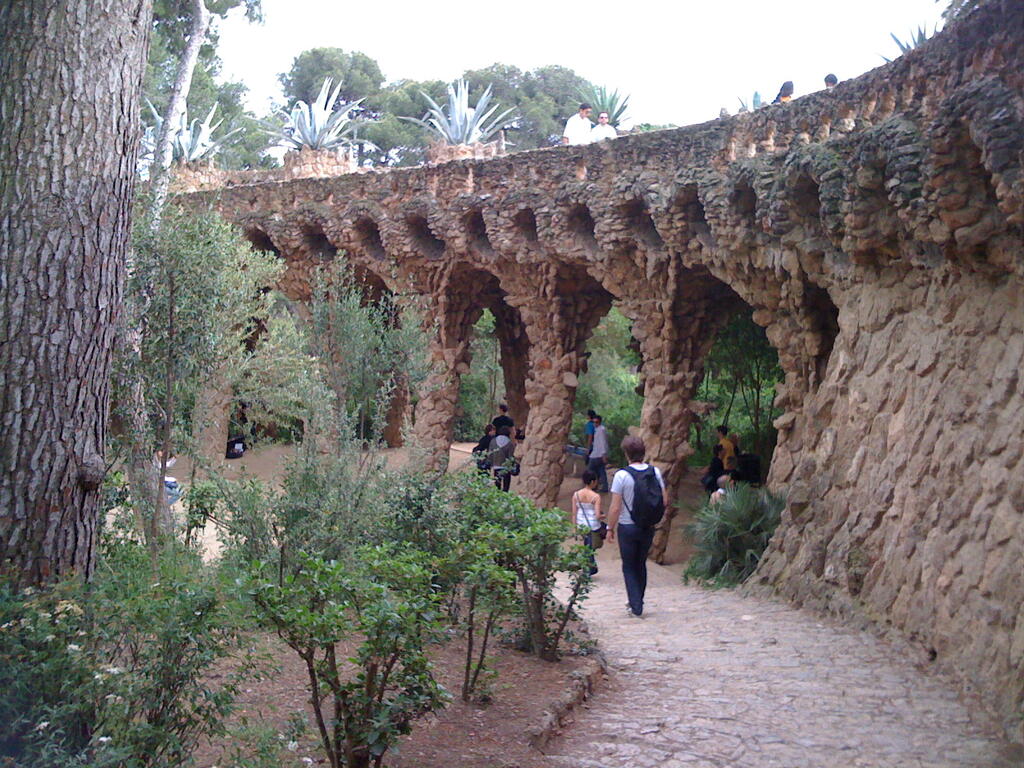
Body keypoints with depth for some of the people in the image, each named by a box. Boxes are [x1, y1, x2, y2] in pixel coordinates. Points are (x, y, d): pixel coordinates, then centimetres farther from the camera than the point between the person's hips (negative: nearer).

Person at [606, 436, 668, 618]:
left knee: (629, 567, 9)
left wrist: (610, 528, -3)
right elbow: (665, 501, 0)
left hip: (627, 527, -4)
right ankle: (638, 603, 28)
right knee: (641, 564, 19)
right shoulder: (655, 472, -4)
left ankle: (636, 607, 6)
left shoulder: (622, 475, -16)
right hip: (648, 527, 4)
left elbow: (615, 508, -15)